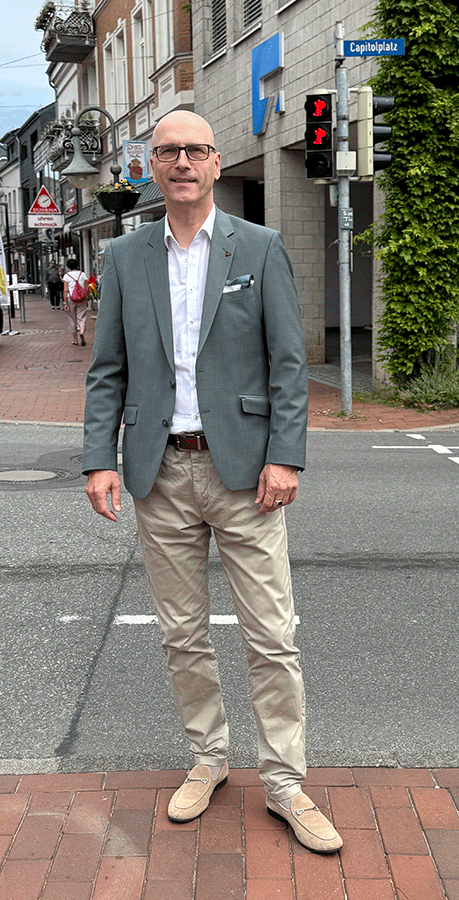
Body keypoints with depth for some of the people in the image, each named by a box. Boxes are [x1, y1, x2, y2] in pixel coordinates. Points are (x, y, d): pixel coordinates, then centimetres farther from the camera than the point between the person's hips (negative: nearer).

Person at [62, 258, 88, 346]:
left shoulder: (67, 276, -3)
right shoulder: (83, 274, 3)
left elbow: (65, 290, -7)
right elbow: (86, 288, 3)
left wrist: (65, 302, -5)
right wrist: (86, 299, 13)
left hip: (71, 299, -1)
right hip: (82, 299, 1)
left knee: (72, 319, 10)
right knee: (81, 317, 4)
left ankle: (74, 339, 16)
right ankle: (82, 331, -26)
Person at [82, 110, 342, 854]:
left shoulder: (261, 248, 2)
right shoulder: (125, 257, 8)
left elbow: (288, 362, -2)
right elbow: (107, 369, 7)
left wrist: (285, 456, -11)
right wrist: (100, 459, -3)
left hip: (243, 467, -2)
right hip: (161, 473, 3)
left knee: (271, 638, 1)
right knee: (182, 635, 12)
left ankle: (285, 782, 15)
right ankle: (208, 758, 30)